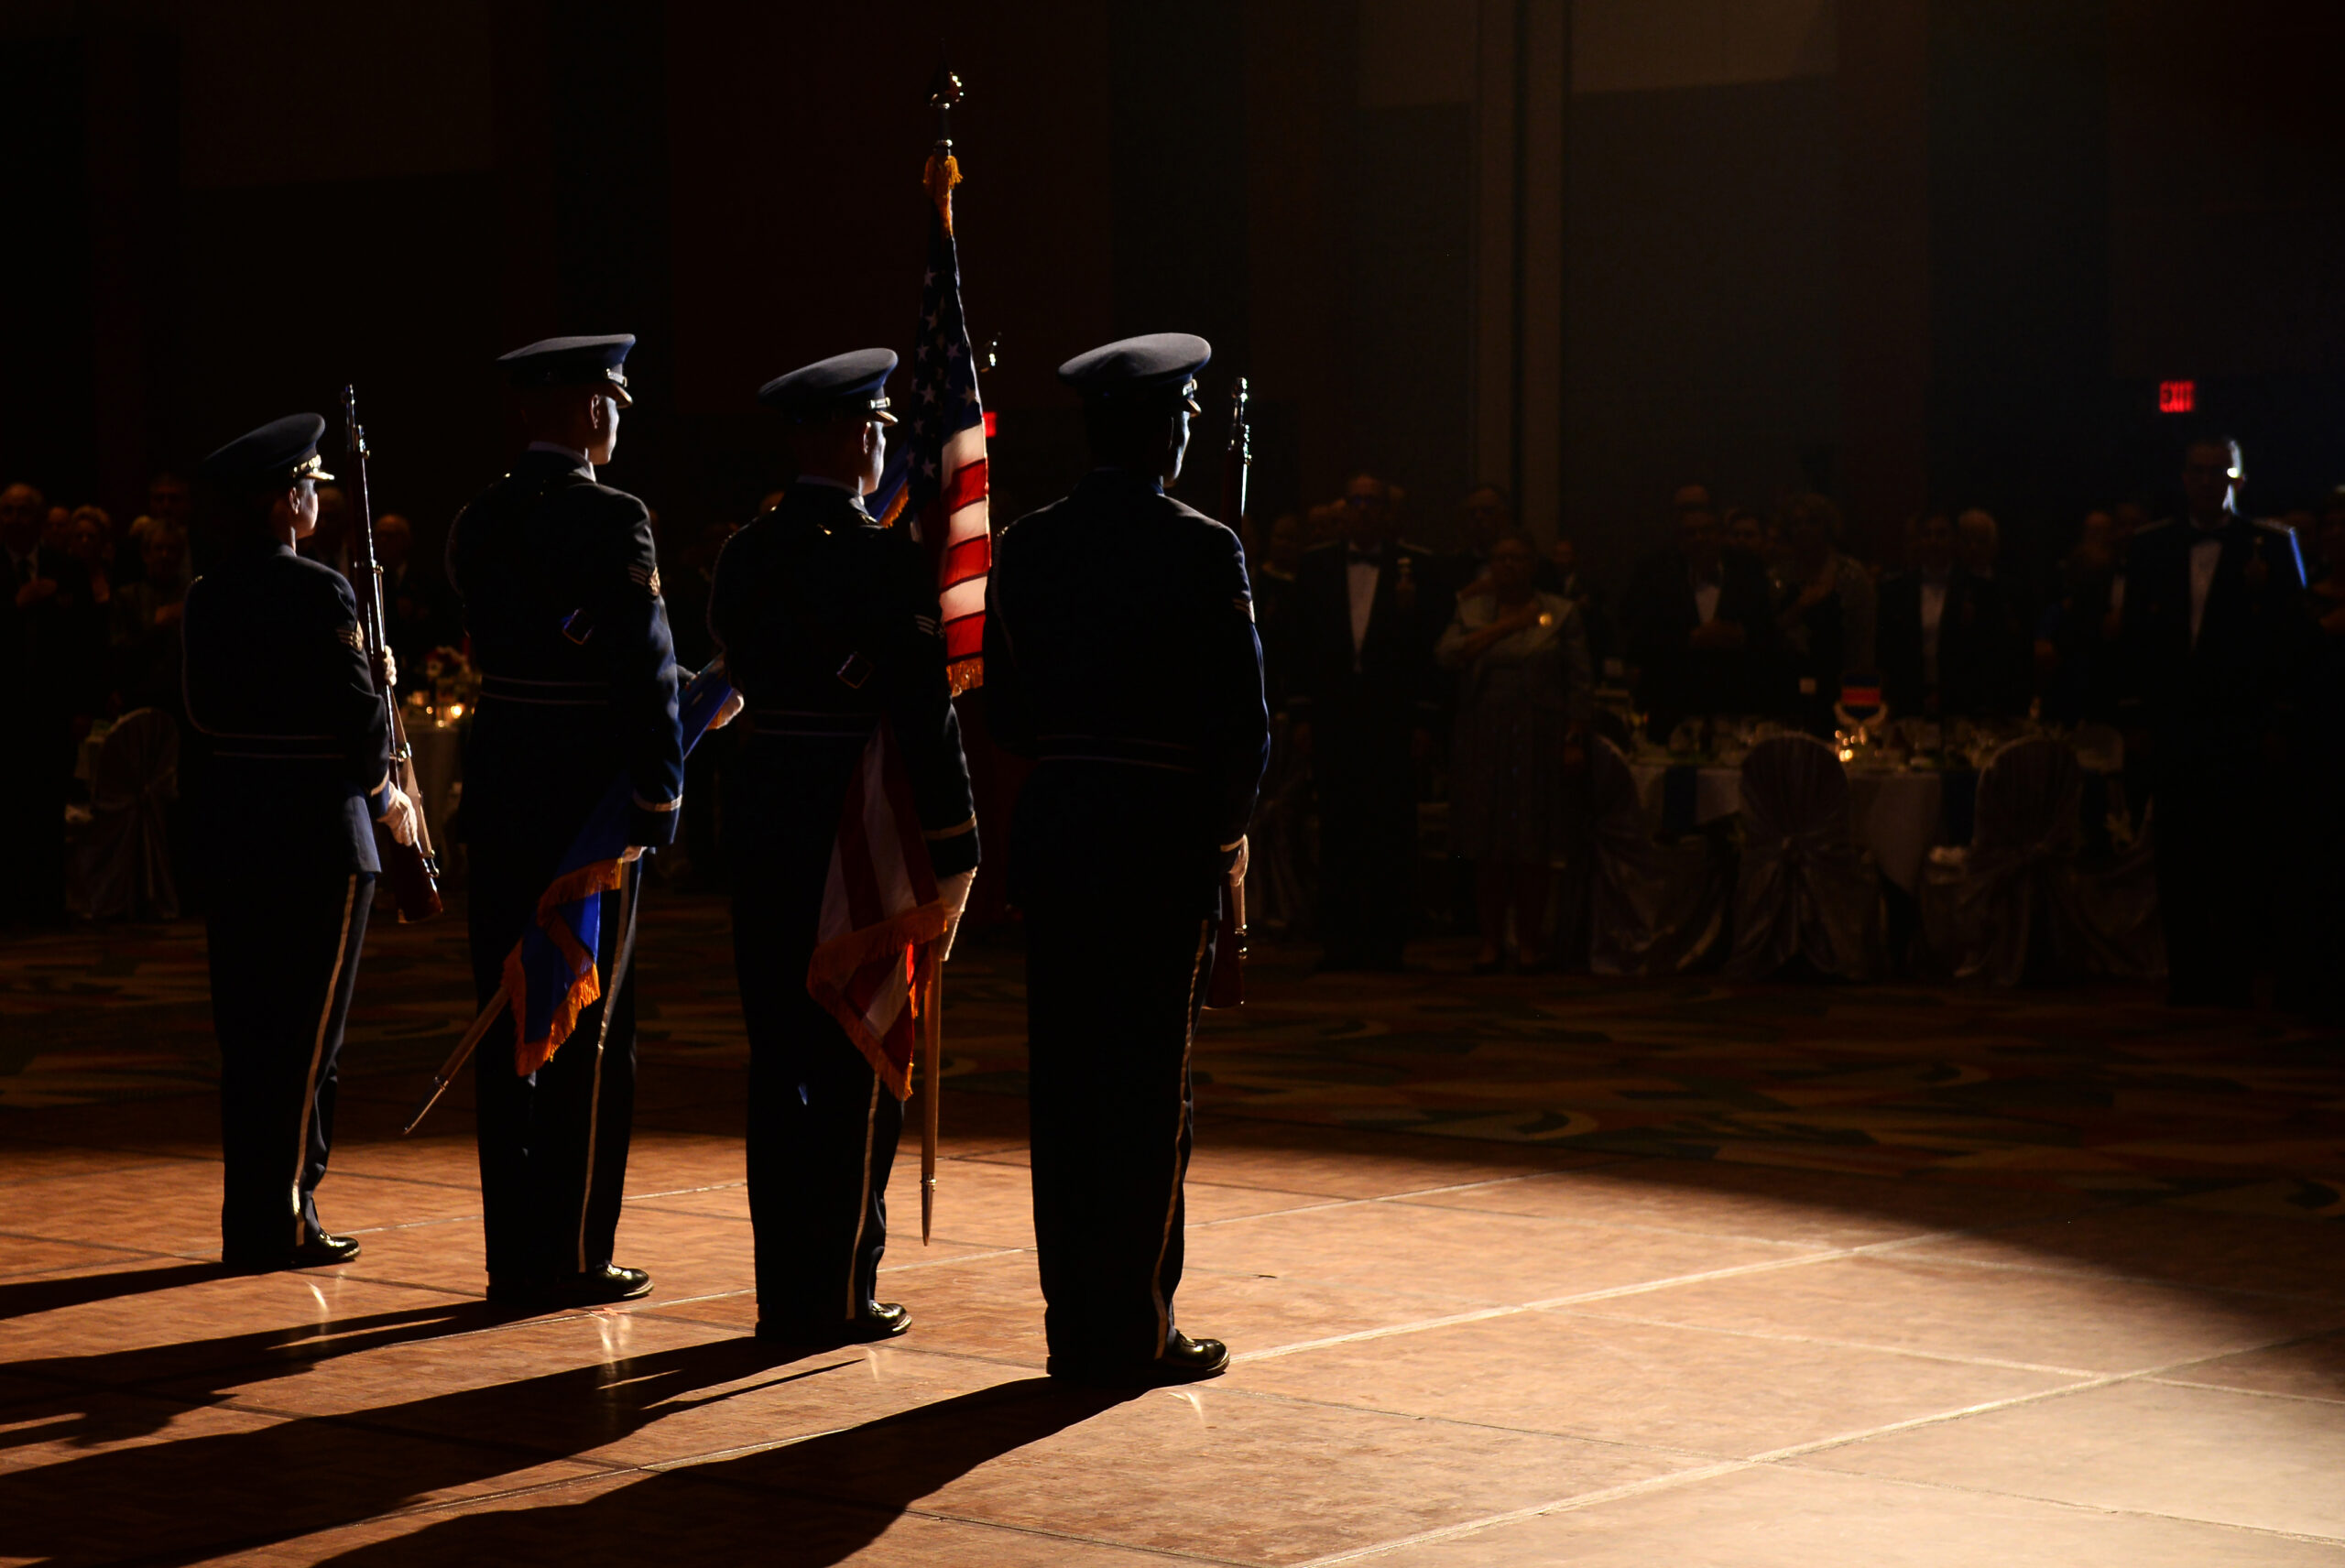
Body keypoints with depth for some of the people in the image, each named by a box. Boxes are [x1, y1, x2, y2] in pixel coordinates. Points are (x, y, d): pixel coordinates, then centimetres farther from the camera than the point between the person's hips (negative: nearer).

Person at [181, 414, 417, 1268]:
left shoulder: (210, 594, 7)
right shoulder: (318, 594, -15)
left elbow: (206, 709, 13)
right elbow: (358, 714, -14)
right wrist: (386, 795, 3)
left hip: (233, 821, 7)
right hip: (317, 829, -7)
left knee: (249, 1030, 12)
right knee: (306, 1031, 1)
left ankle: (251, 1219, 18)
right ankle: (281, 1220, 4)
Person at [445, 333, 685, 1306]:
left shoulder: (478, 524, 8)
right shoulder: (612, 521, -13)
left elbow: (488, 646, 12)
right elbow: (646, 669, -16)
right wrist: (660, 795, -9)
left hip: (500, 787, 6)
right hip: (588, 790, -6)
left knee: (509, 1020, 10)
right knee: (589, 1027, 1)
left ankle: (514, 1253, 15)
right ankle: (571, 1255, 3)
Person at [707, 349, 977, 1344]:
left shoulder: (746, 555, 6)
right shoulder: (887, 560, -13)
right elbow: (923, 714, -14)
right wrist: (954, 851, -7)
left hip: (765, 834, 6)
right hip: (860, 840, -6)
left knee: (780, 1067, 11)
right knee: (858, 1075, 2)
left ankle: (784, 1294, 16)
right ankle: (839, 1292, 5)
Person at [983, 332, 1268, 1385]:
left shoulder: (1025, 548, 5)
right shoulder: (1200, 551, -10)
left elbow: (1005, 709, 7)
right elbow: (1243, 722, -10)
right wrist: (1228, 830, 6)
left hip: (1052, 828, 5)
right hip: (1163, 837, -5)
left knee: (1063, 1087, 9)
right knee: (1149, 1088, 1)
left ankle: (1074, 1327, 15)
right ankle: (1133, 1331, 4)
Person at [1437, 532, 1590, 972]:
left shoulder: (1561, 614, 6)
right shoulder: (1471, 611, 11)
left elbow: (1580, 683, 3)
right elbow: (1448, 656, -6)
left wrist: (1573, 739, -6)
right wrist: (1502, 627, -11)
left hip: (1537, 741, -1)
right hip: (1482, 742, 2)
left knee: (1532, 848, -2)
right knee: (1486, 847, 0)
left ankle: (1530, 940, 5)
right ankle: (1491, 941, 5)